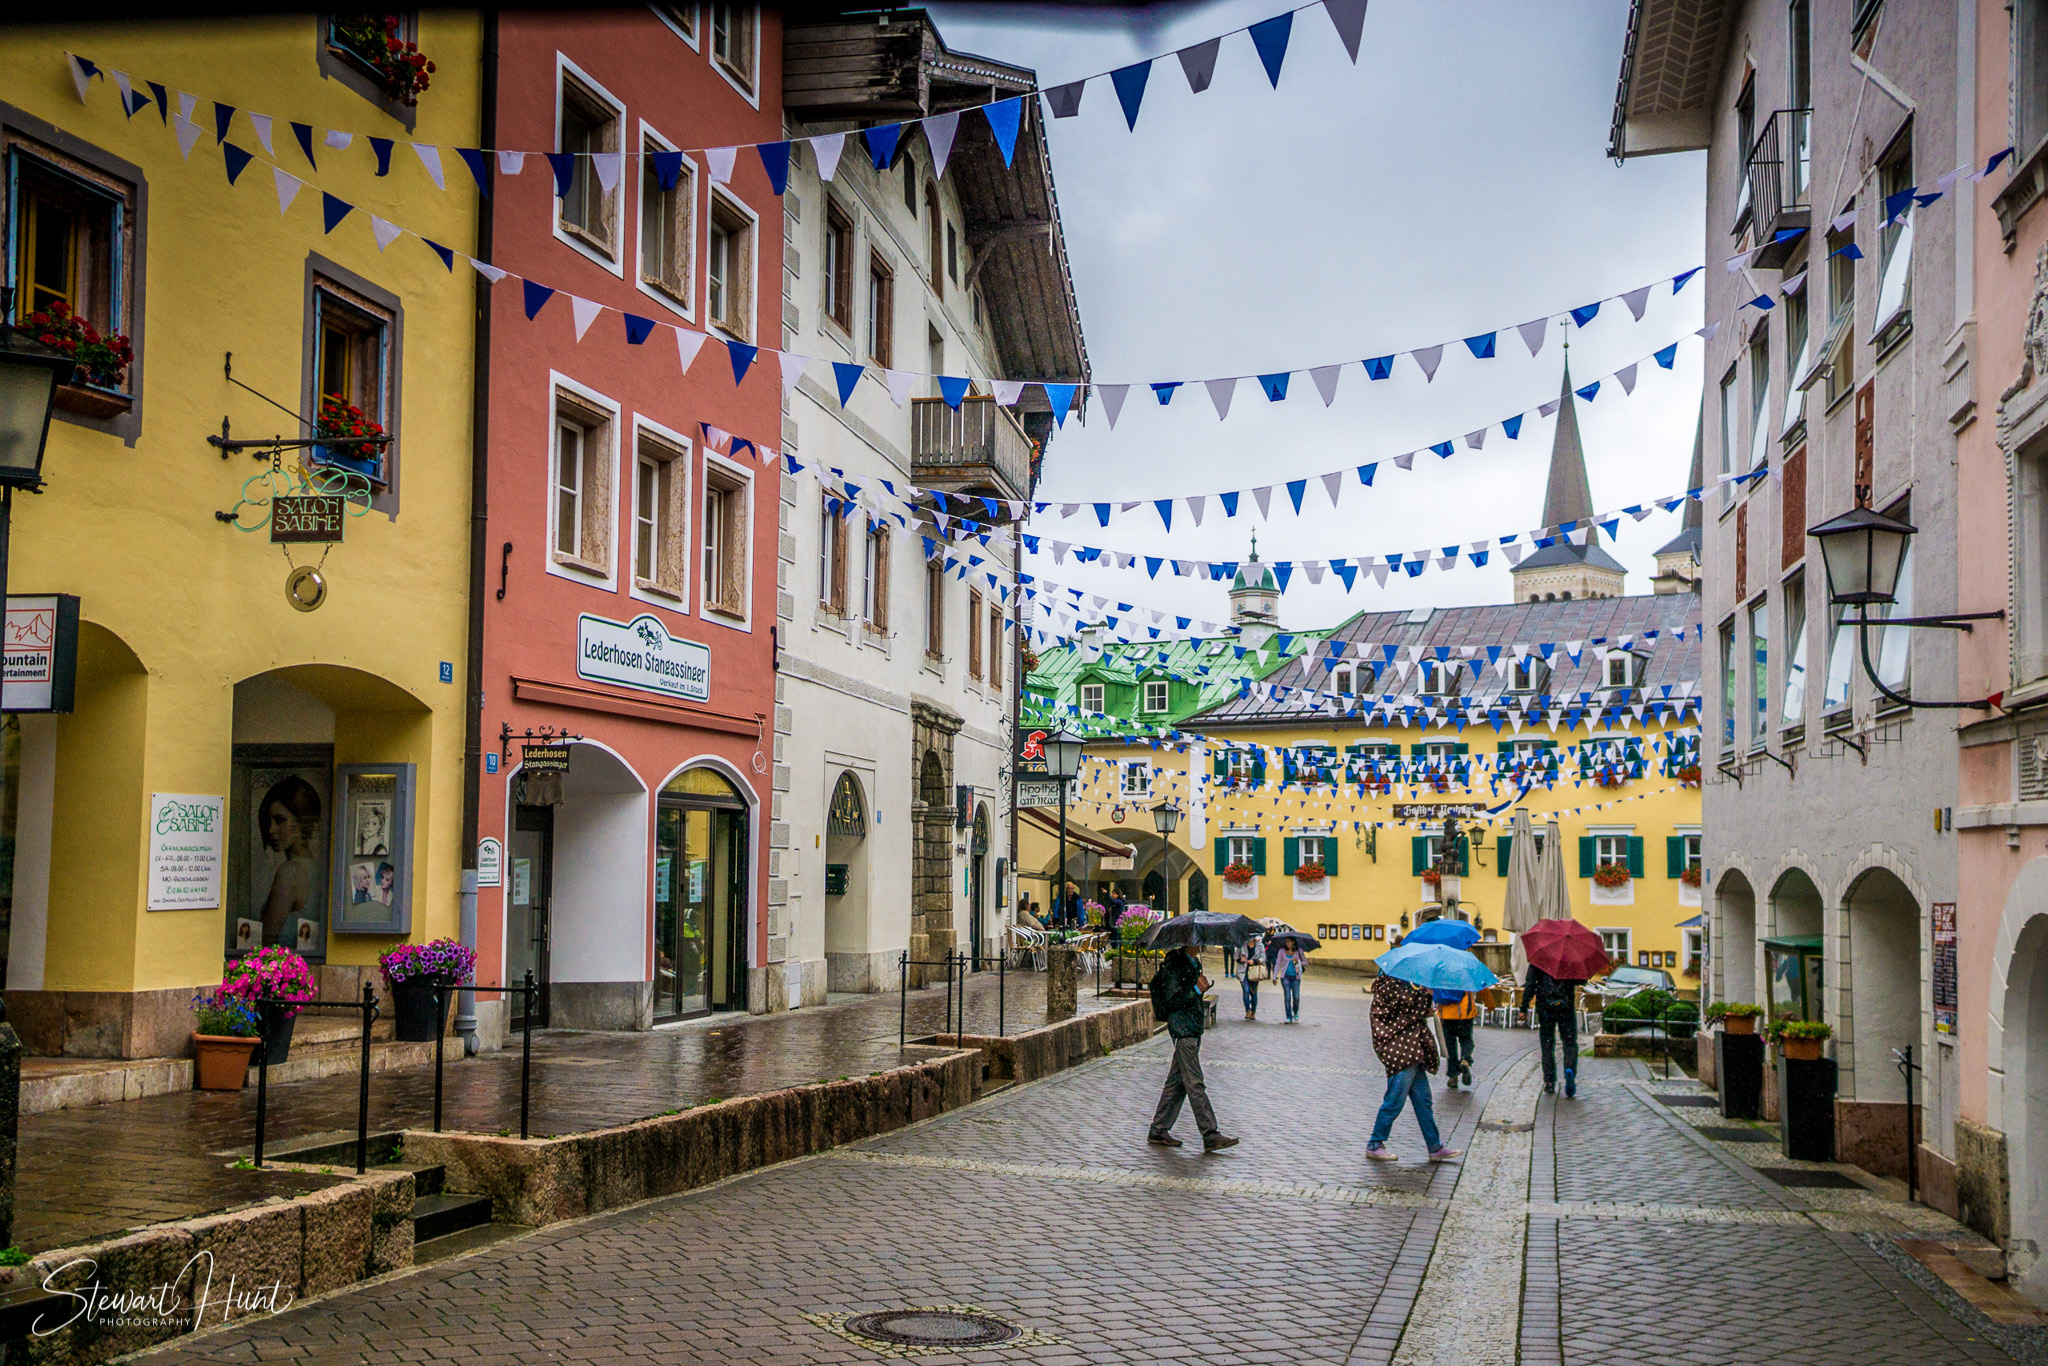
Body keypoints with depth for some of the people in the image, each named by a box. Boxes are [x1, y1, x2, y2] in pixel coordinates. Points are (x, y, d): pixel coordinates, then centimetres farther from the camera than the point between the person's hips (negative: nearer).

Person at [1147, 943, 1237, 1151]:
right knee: (1195, 1084, -8)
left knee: (1176, 1082, 12)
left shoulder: (1194, 963, 16)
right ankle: (1210, 1136, -8)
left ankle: (1158, 1131, 18)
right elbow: (1172, 1001, -19)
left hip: (1193, 1029, 10)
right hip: (1182, 1029, -10)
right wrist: (1196, 989, -23)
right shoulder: (1174, 965, -14)